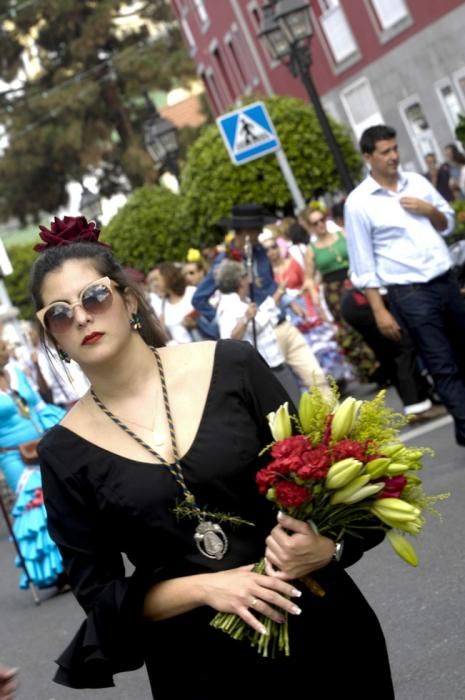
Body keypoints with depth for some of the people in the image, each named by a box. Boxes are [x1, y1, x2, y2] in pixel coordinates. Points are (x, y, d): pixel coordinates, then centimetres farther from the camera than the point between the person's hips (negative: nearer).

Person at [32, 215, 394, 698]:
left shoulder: (231, 367, -7)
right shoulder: (65, 453, -5)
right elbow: (98, 593, -4)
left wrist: (329, 542, -20)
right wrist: (205, 588, -17)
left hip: (316, 623, 0)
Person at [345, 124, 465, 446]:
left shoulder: (417, 182, 7)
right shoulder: (358, 203, -8)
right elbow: (364, 265, -7)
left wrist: (429, 210, -6)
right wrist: (380, 311, -11)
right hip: (409, 292, -5)